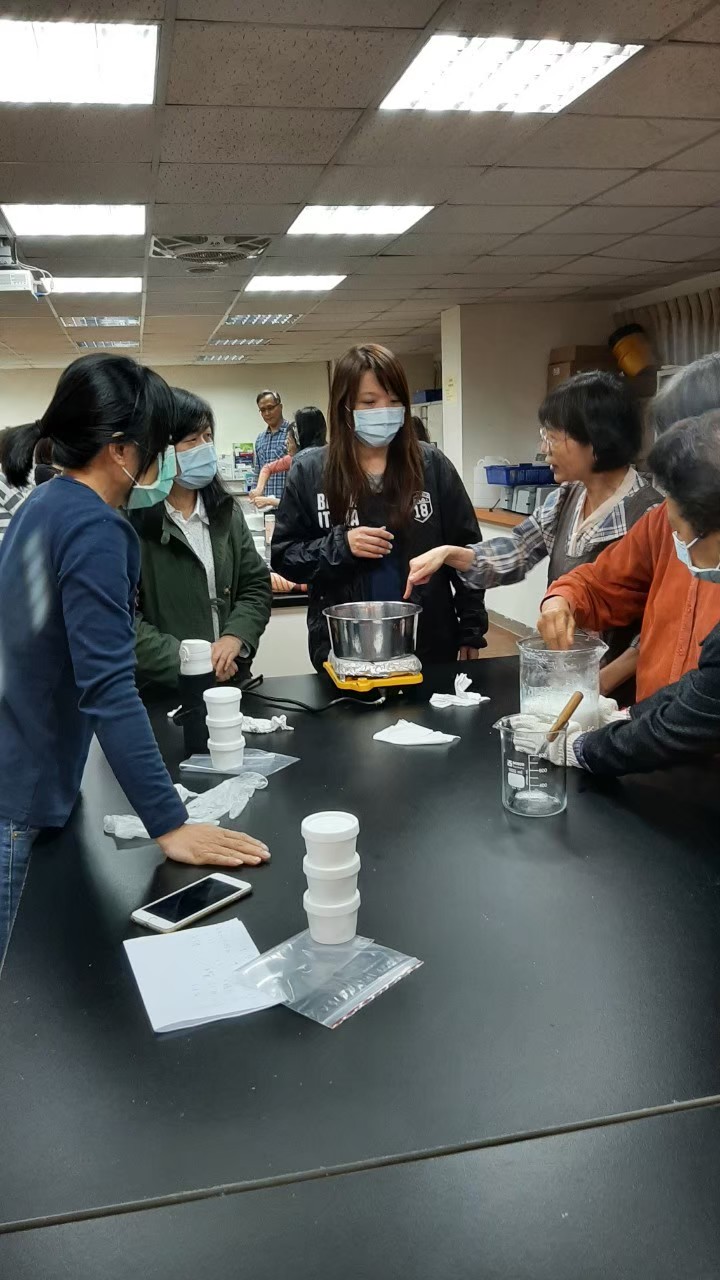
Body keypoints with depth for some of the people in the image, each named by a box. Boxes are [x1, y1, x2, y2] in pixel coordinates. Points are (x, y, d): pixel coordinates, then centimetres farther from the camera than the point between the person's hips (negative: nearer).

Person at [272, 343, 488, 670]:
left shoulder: (432, 466, -1)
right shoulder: (309, 471, -2)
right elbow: (284, 557, 1)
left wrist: (472, 632, 2)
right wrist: (340, 545, -16)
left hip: (428, 646, 1)